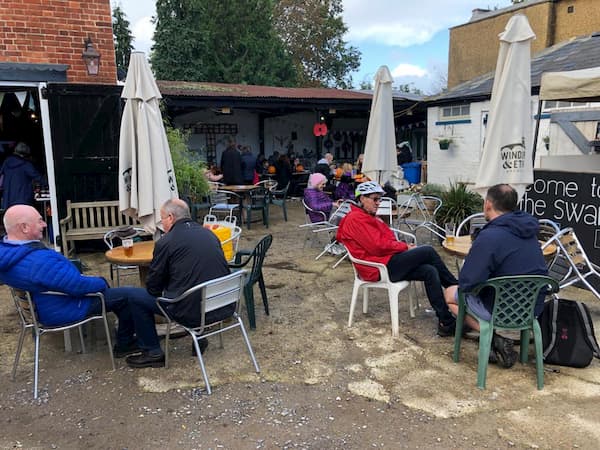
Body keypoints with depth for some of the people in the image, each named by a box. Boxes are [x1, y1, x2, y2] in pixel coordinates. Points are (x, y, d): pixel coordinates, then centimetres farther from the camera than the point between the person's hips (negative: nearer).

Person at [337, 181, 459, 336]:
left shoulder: (368, 217, 22)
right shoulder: (356, 219, -10)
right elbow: (378, 246, -18)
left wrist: (403, 245, 0)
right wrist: (405, 247, -6)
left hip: (386, 262, 10)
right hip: (379, 268, -10)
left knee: (430, 272, -10)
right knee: (428, 251, -14)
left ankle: (446, 322, -8)